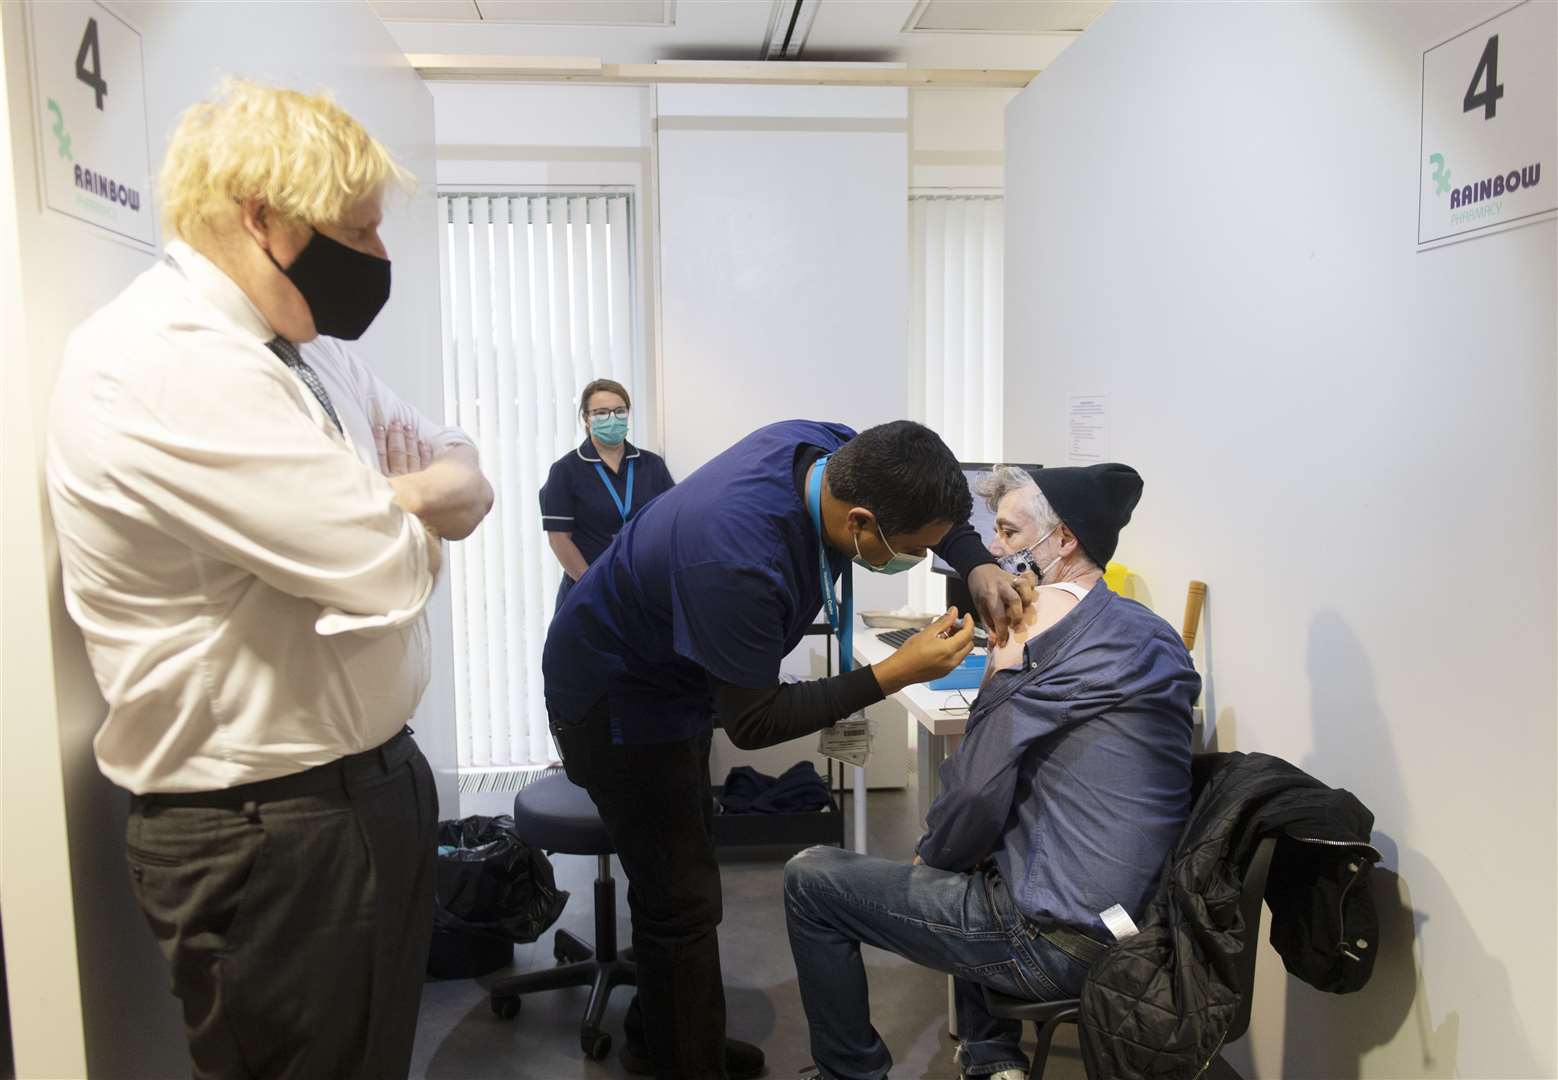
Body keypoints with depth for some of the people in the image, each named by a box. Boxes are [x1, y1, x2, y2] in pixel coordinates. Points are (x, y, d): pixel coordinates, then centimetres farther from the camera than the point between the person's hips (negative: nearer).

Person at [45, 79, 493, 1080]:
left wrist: (385, 503, -13)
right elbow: (390, 571, -26)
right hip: (267, 832, -9)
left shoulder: (309, 348, 8)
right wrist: (407, 514, -3)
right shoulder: (162, 362, -22)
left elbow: (468, 484, 9)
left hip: (373, 780, 9)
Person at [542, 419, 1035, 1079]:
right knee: (685, 901, -3)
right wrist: (894, 674, -31)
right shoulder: (736, 565, -42)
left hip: (673, 677, 9)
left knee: (678, 872, 21)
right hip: (617, 701, -9)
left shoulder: (831, 449, -19)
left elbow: (930, 499, 3)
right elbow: (753, 724, -29)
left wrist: (978, 565, -14)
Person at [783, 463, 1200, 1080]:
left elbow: (977, 787, -22)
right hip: (1131, 919, 10)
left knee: (809, 879, 2)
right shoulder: (1145, 632, 10)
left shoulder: (1064, 631, -19)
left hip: (1059, 944, -9)